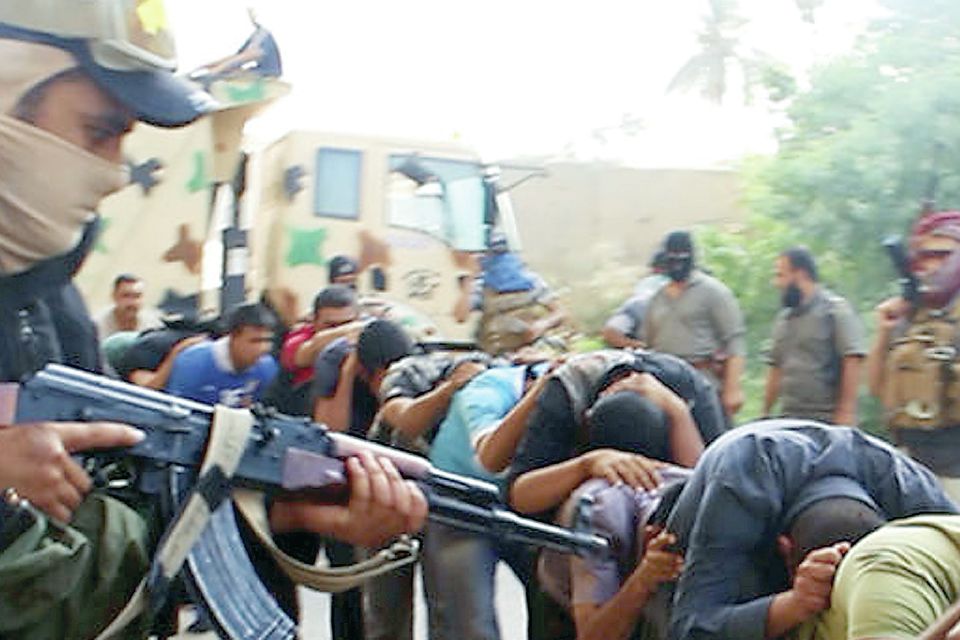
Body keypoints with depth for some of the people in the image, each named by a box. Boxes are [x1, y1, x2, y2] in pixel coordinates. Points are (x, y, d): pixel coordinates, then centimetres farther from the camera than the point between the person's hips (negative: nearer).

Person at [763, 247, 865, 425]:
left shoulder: (835, 309, -5)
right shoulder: (783, 318, 16)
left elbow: (853, 361, -13)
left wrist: (846, 412, -18)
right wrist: (765, 414, 17)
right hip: (788, 420, 7)